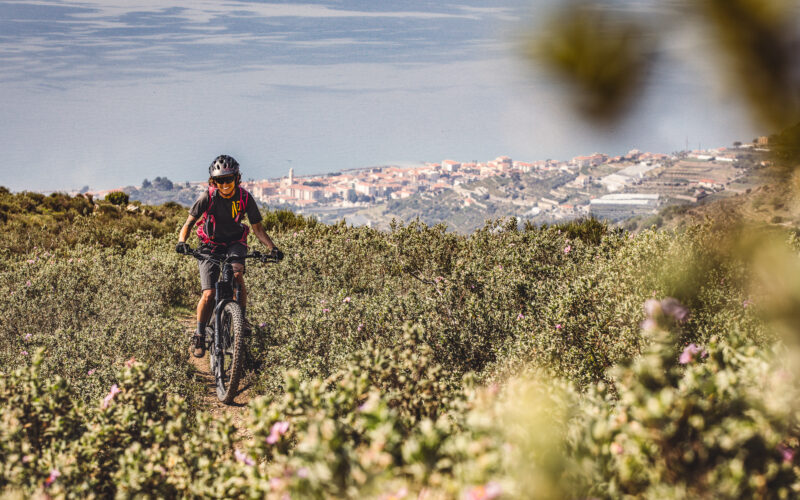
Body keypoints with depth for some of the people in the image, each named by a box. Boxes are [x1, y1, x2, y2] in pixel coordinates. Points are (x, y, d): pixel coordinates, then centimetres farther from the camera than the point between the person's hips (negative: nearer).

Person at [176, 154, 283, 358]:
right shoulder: (207, 197, -18)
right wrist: (181, 241, -36)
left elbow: (257, 227, -7)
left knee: (237, 274, -32)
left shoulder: (245, 198, -13)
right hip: (210, 246, -1)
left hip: (235, 244, 1)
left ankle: (242, 317, -14)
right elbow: (189, 222, -16)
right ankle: (200, 336, 5)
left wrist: (272, 247, -22)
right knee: (208, 295, -13)